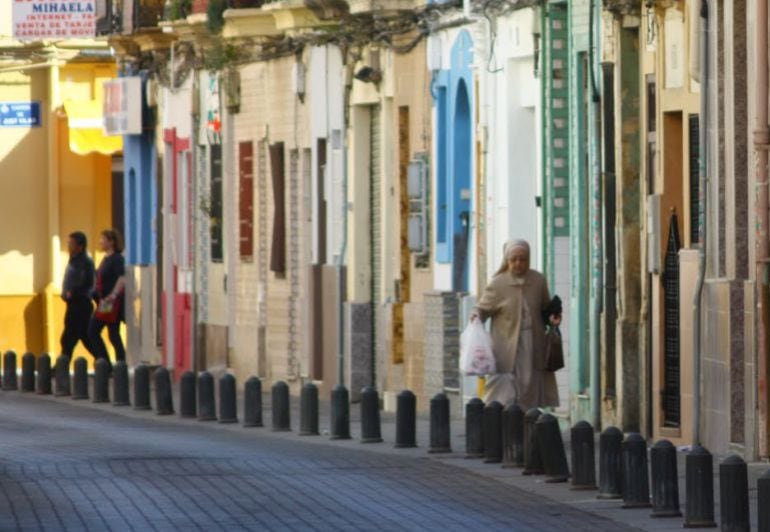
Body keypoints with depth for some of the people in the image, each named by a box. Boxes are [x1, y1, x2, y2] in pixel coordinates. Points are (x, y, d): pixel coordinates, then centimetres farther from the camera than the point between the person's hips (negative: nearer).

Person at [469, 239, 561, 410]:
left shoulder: (538, 281, 5)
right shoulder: (498, 284, -4)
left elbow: (546, 307, 19)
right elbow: (483, 307, 1)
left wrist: (552, 317, -1)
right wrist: (476, 314, -21)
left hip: (533, 349, 3)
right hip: (507, 350, -3)